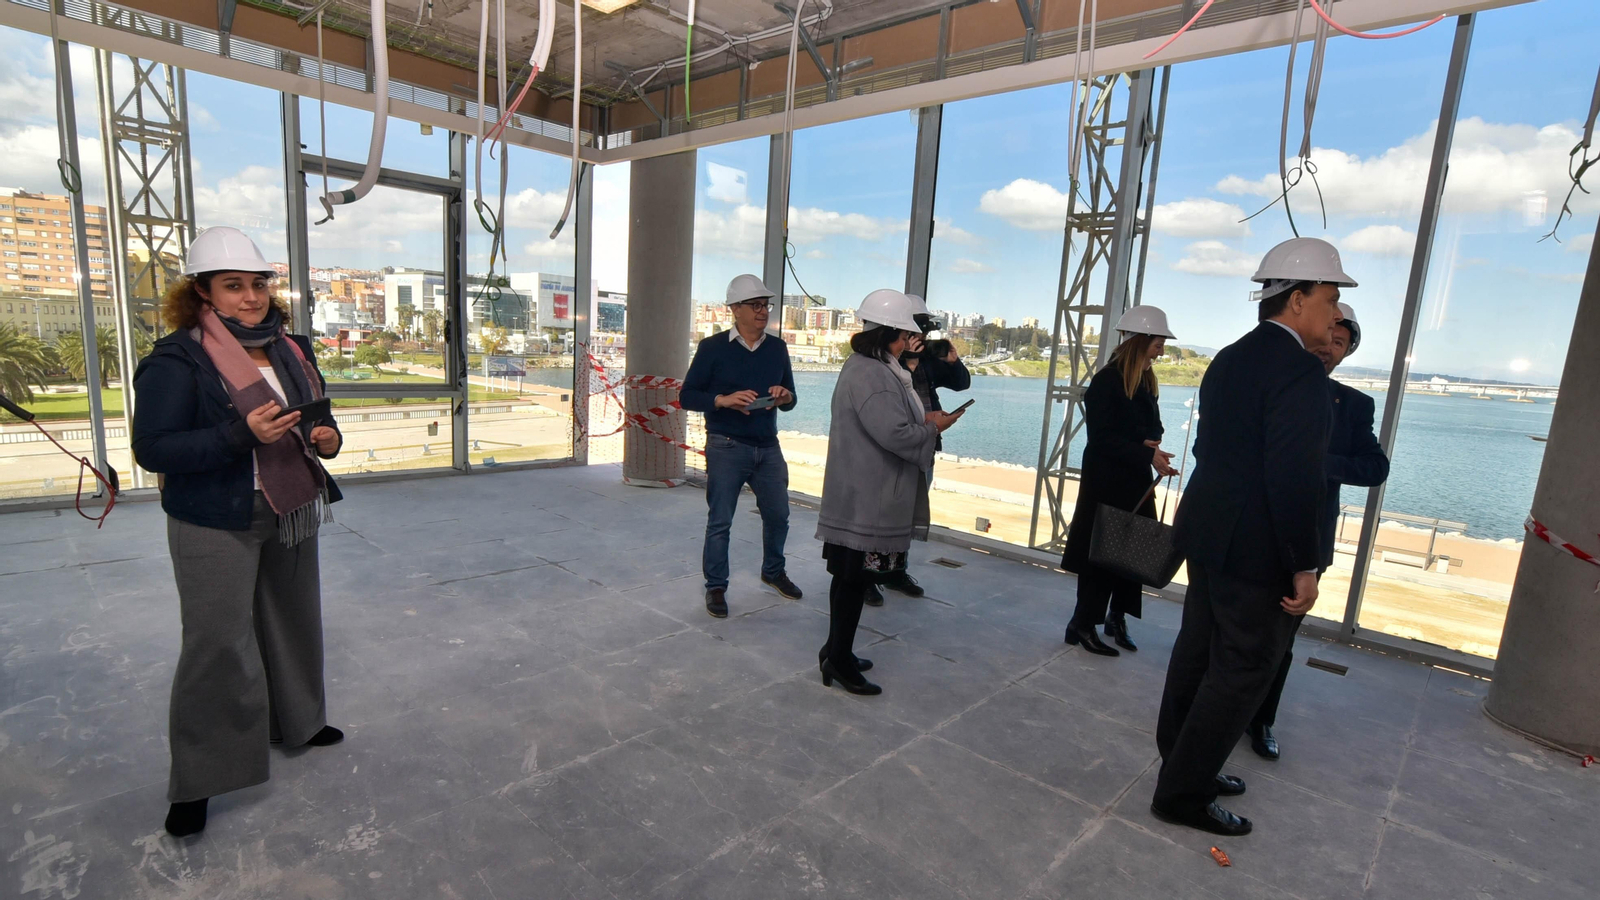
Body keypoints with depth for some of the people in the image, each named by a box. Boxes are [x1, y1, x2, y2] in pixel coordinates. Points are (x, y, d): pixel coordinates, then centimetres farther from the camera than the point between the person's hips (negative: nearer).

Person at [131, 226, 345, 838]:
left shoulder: (290, 348, 6)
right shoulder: (177, 358, -13)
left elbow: (313, 418, 17)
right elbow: (151, 448, -17)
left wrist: (328, 438, -6)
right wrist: (240, 435, -29)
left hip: (289, 513, 7)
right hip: (215, 526, -6)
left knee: (292, 622, 18)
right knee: (218, 645, -3)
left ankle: (295, 721, 39)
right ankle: (195, 780, 15)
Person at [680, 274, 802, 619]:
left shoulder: (777, 348, 7)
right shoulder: (713, 347, -5)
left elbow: (790, 399, 13)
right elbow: (687, 396, -6)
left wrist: (784, 397, -11)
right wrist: (723, 400, -23)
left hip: (768, 447, 5)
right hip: (726, 447, -4)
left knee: (778, 514, 14)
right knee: (719, 521, 2)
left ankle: (773, 571, 37)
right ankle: (716, 587, 18)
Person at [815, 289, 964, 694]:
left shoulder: (869, 367, 15)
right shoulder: (870, 374, -20)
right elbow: (896, 434, -25)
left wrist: (922, 419, 8)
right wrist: (933, 426, -8)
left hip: (867, 497, 11)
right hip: (865, 500, -11)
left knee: (851, 577, 18)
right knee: (854, 577, 1)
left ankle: (837, 652, 31)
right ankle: (839, 660, 15)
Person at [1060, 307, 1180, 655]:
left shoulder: (1145, 382, 10)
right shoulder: (1106, 381, -14)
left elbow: (1152, 428, 14)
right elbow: (1102, 438, -18)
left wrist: (1151, 444, -9)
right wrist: (1147, 456, -25)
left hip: (1136, 482, 8)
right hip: (1106, 483, -7)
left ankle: (1117, 619, 23)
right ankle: (1082, 625, 10)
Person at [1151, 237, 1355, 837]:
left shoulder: (1230, 359, 10)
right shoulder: (1299, 372, -19)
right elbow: (1294, 480, -23)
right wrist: (1305, 567, -16)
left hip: (1209, 533, 9)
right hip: (1256, 550, -9)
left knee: (1199, 654, 19)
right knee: (1243, 672, 4)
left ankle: (1183, 764, 36)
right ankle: (1183, 794, 16)